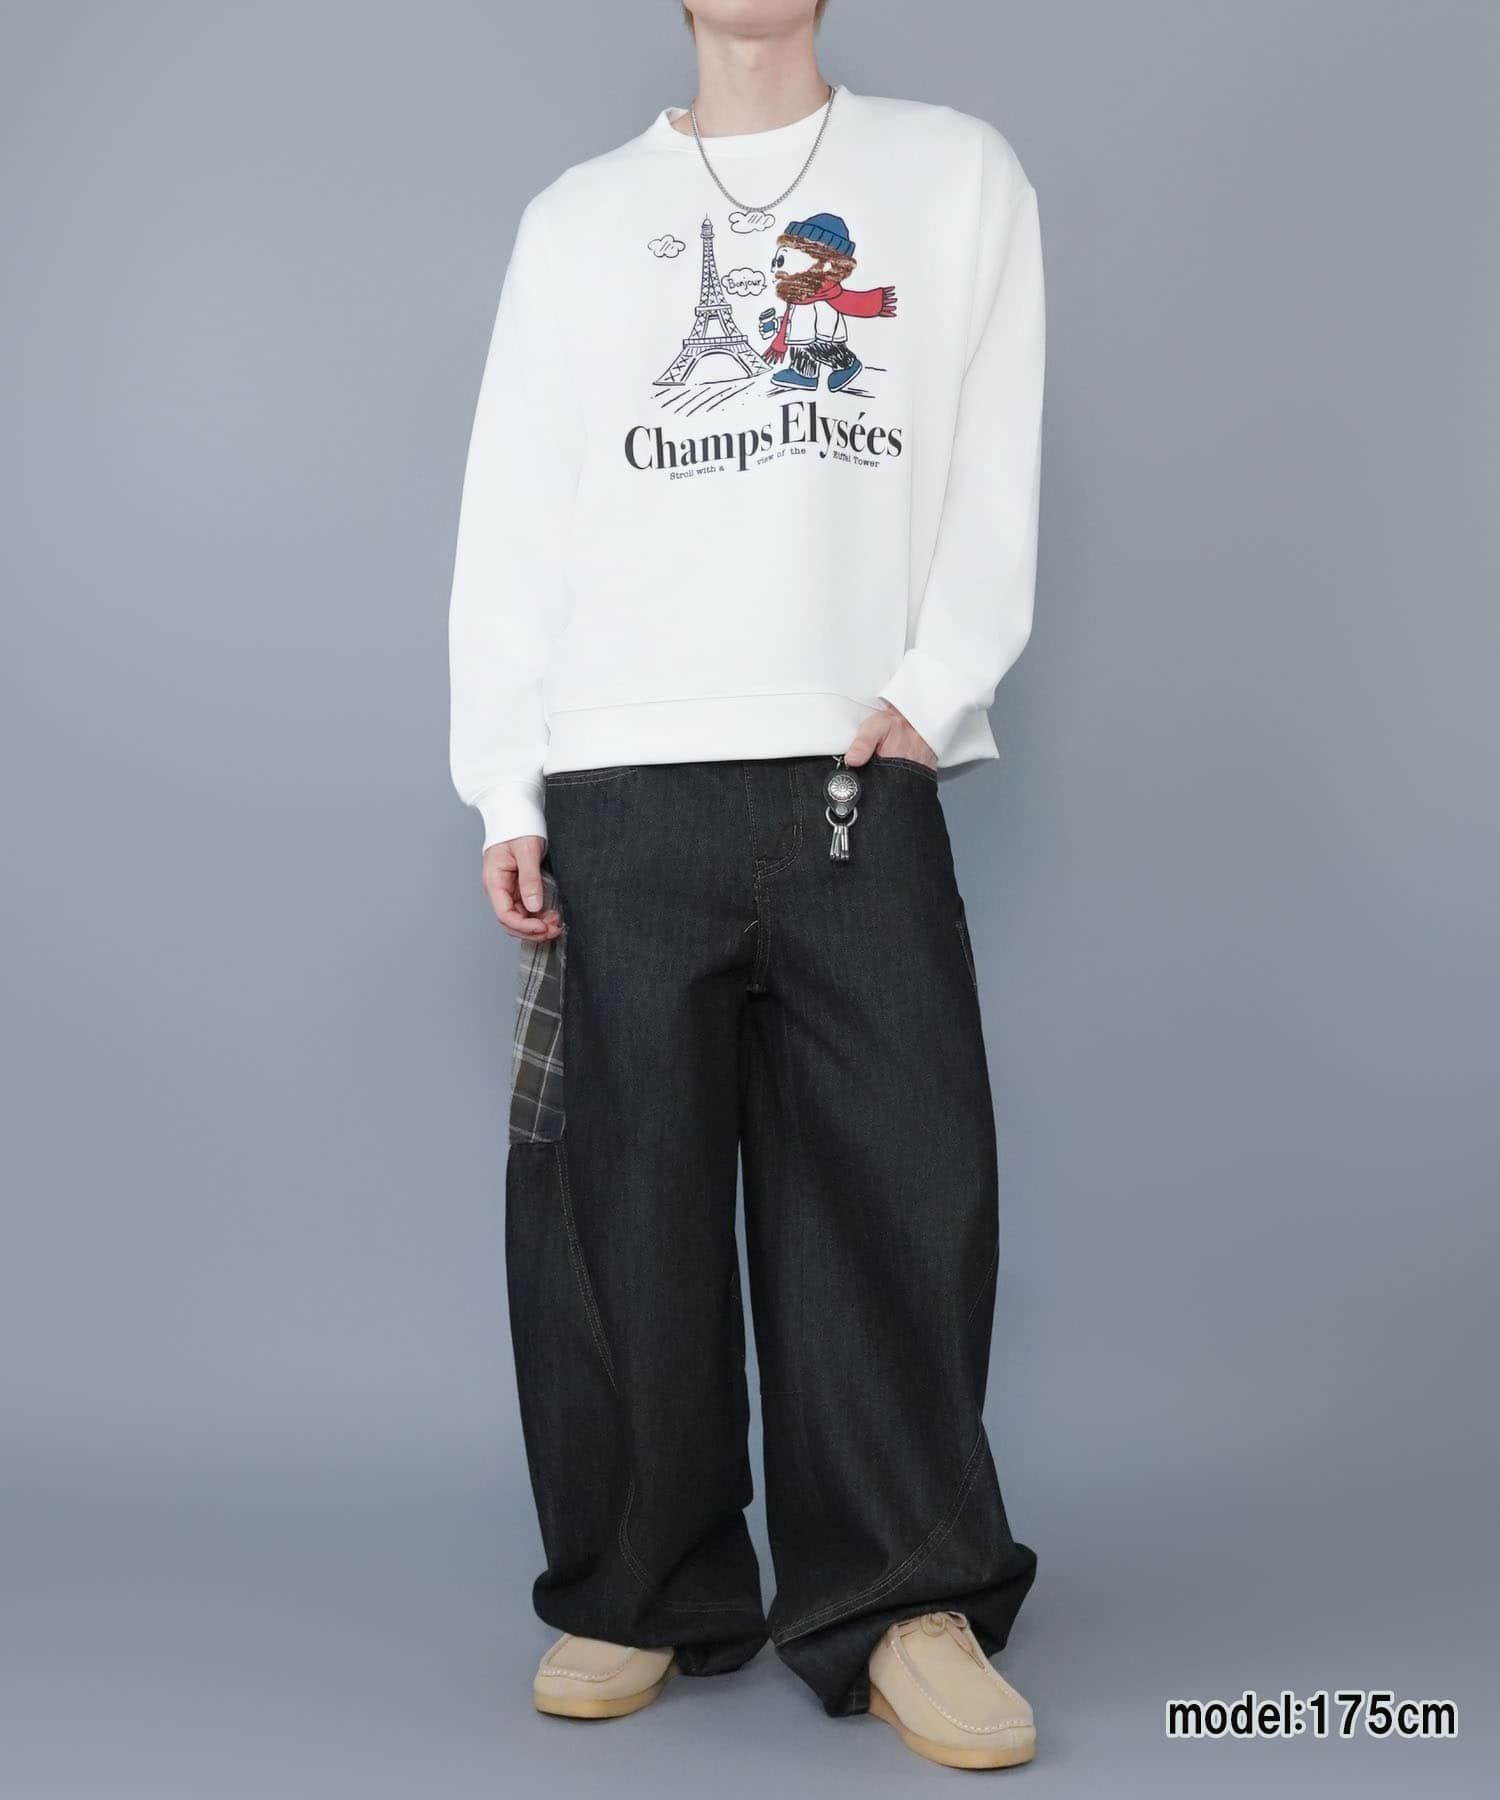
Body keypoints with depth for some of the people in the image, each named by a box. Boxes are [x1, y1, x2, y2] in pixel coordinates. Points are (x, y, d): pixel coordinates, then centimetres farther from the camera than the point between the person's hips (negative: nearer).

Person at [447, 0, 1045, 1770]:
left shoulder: (957, 175, 16)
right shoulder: (579, 217, 17)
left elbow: (994, 476, 8)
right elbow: (511, 516, 11)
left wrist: (933, 688, -7)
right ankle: (644, 1593, 13)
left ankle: (902, 1605, 7)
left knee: (899, 1187, -5)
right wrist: (504, 792, 2)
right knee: (621, 1206, 0)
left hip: (864, 782, 0)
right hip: (621, 786, 1)